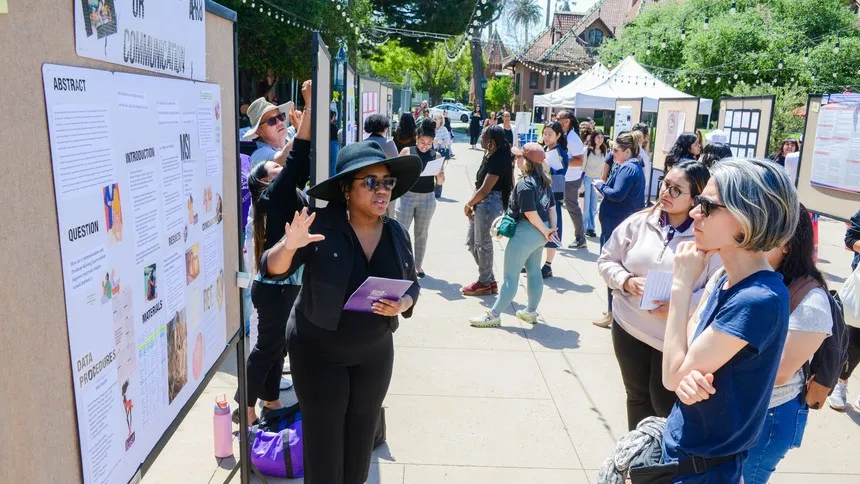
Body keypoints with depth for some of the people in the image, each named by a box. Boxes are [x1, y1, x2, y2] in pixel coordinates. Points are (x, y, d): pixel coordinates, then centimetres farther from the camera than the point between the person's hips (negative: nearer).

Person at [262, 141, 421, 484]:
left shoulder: (397, 234, -3)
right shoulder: (320, 226, -17)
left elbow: (412, 285, 8)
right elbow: (272, 269, -18)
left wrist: (403, 304, -15)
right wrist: (290, 246, -39)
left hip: (375, 352, 4)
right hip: (318, 352, -4)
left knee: (360, 444, 18)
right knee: (323, 445, 7)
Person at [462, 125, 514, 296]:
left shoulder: (498, 159, -19)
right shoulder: (489, 156, 9)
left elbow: (485, 189, -20)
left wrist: (468, 205, -9)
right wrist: (472, 203, 2)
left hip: (489, 203, -10)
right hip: (481, 203, 10)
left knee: (482, 243, 2)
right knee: (471, 241, 16)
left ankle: (486, 283, 18)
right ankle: (487, 278, 28)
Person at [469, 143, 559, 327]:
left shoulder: (524, 183, -19)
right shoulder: (544, 181, 8)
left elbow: (530, 213, -21)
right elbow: (552, 207, 7)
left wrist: (545, 232, -10)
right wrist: (552, 229, 3)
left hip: (526, 231, -9)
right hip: (539, 233, 9)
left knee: (510, 276, -3)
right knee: (534, 272, 17)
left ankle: (494, 315, 4)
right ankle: (531, 311, 28)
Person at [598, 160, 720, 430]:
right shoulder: (638, 222, -1)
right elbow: (607, 260, 6)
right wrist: (627, 281, -14)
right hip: (629, 328, 4)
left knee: (666, 408, 5)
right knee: (637, 398, 21)